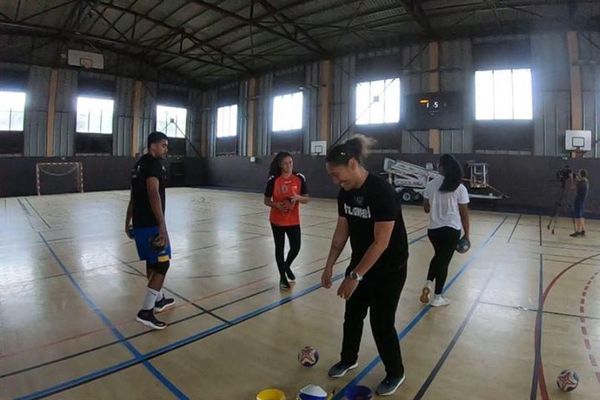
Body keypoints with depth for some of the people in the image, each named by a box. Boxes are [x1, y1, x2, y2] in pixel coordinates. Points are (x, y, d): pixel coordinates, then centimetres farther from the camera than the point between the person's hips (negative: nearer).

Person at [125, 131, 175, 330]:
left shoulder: (139, 163, 16)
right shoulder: (153, 163, -13)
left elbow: (134, 197, 22)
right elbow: (153, 195, -25)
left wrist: (128, 221, 28)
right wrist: (162, 226, -29)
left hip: (139, 223, 10)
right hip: (151, 224, -10)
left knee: (152, 263, 20)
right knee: (162, 263, -3)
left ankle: (159, 300, 35)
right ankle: (146, 311, 0)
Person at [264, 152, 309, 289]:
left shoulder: (299, 178, -5)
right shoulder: (273, 180, -8)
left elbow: (306, 199, 0)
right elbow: (266, 201, -1)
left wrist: (297, 197, -21)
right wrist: (276, 205, -21)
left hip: (294, 220, 2)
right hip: (277, 221, -1)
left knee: (296, 247, 3)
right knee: (279, 248, 8)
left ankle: (287, 266, 37)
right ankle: (282, 277, 26)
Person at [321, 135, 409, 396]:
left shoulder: (382, 192, -27)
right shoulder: (345, 192, -5)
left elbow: (381, 242, -27)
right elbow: (341, 231, 3)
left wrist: (355, 276, -24)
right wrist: (329, 265, 3)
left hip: (389, 268, -7)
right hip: (361, 262, 7)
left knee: (381, 323, 5)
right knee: (352, 314, 17)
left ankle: (395, 373, 32)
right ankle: (348, 360, 43)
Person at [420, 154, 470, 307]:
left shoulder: (431, 184, -2)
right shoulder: (460, 188, -8)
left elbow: (426, 208, 5)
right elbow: (464, 214, -6)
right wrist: (467, 234, 3)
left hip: (433, 229, 3)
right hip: (452, 230, -3)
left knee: (438, 256, 26)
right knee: (444, 260, 9)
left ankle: (428, 283, 10)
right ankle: (437, 297, 18)